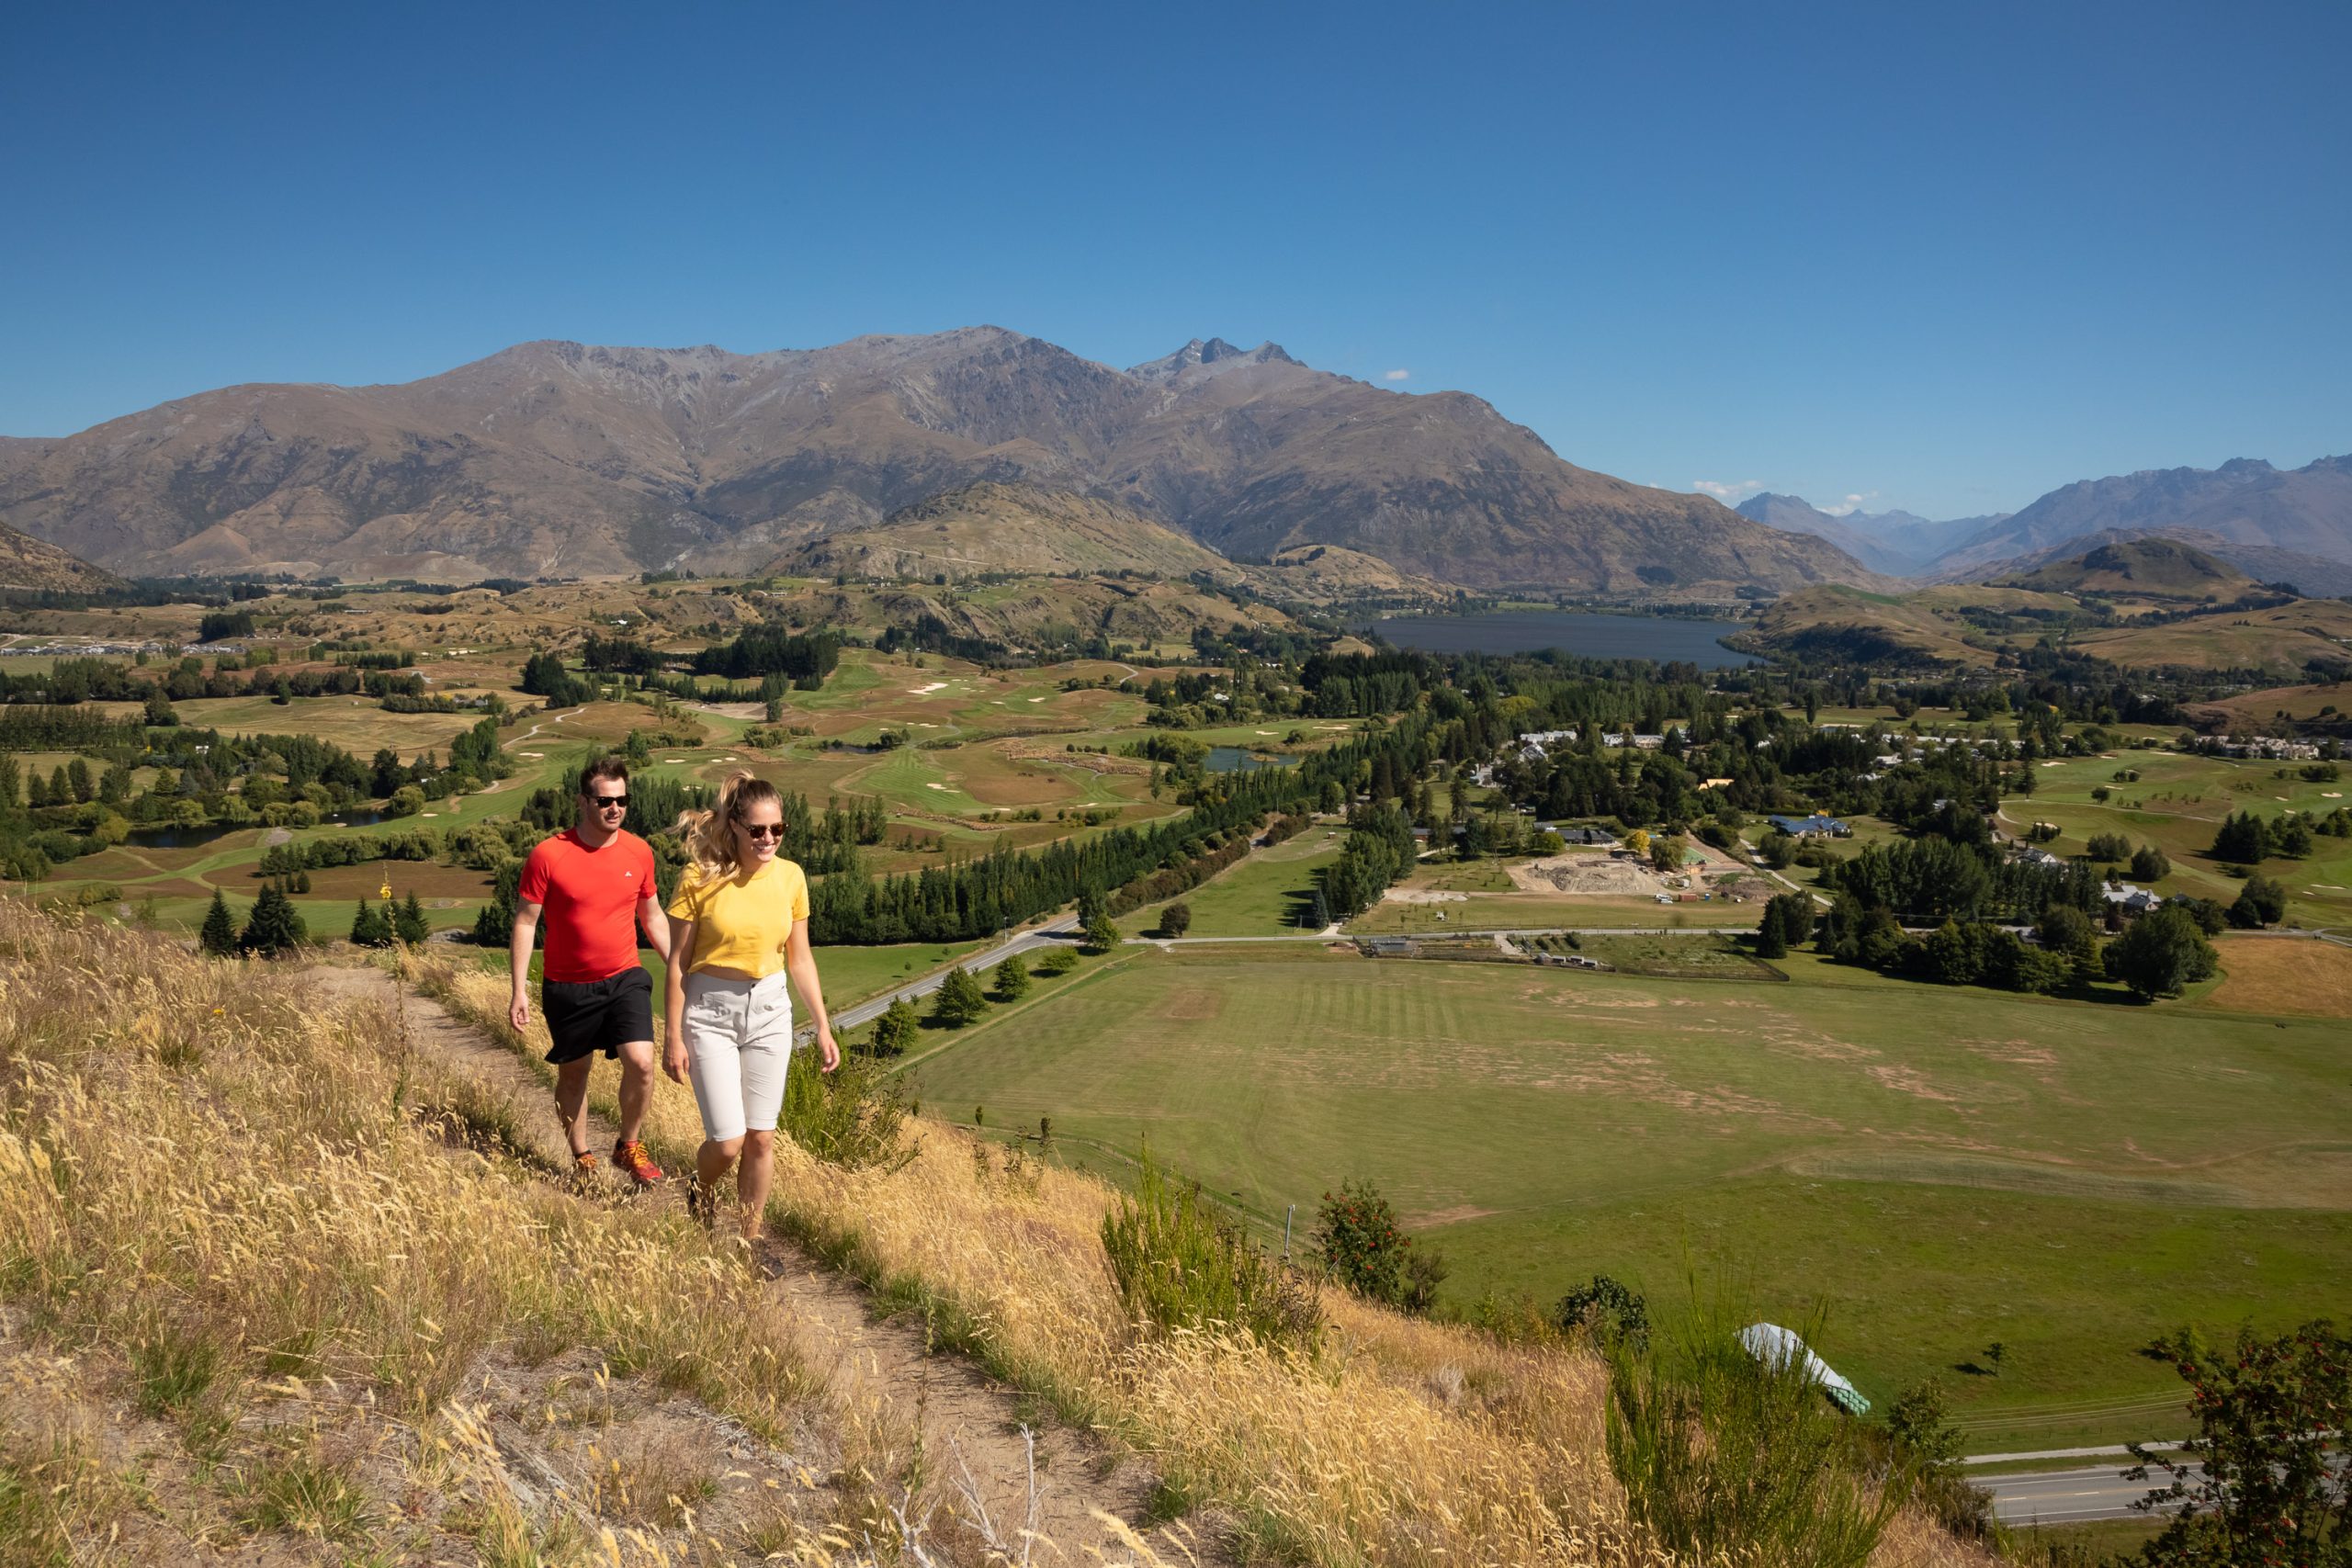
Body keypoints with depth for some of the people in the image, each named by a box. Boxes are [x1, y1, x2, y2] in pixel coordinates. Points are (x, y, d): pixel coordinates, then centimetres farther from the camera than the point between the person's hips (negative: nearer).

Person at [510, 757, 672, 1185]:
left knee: (641, 1062, -15)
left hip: (625, 978, 2)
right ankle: (581, 1158, 32)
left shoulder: (639, 852, -2)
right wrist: (518, 992, -8)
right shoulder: (548, 855, -12)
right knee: (573, 1074, 12)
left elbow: (653, 917, 12)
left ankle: (629, 1147, 9)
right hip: (568, 986, -1)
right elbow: (524, 923, -6)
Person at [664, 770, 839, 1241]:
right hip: (711, 1012, -3)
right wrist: (674, 1037, -7)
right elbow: (678, 964, -7)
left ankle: (750, 1237, 25)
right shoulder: (700, 879, -13)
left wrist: (823, 1028, 7)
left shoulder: (790, 877, -2)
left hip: (770, 1012, 3)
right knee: (728, 1141, -5)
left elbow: (800, 959, 7)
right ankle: (702, 1197, 29)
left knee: (760, 1138, 7)